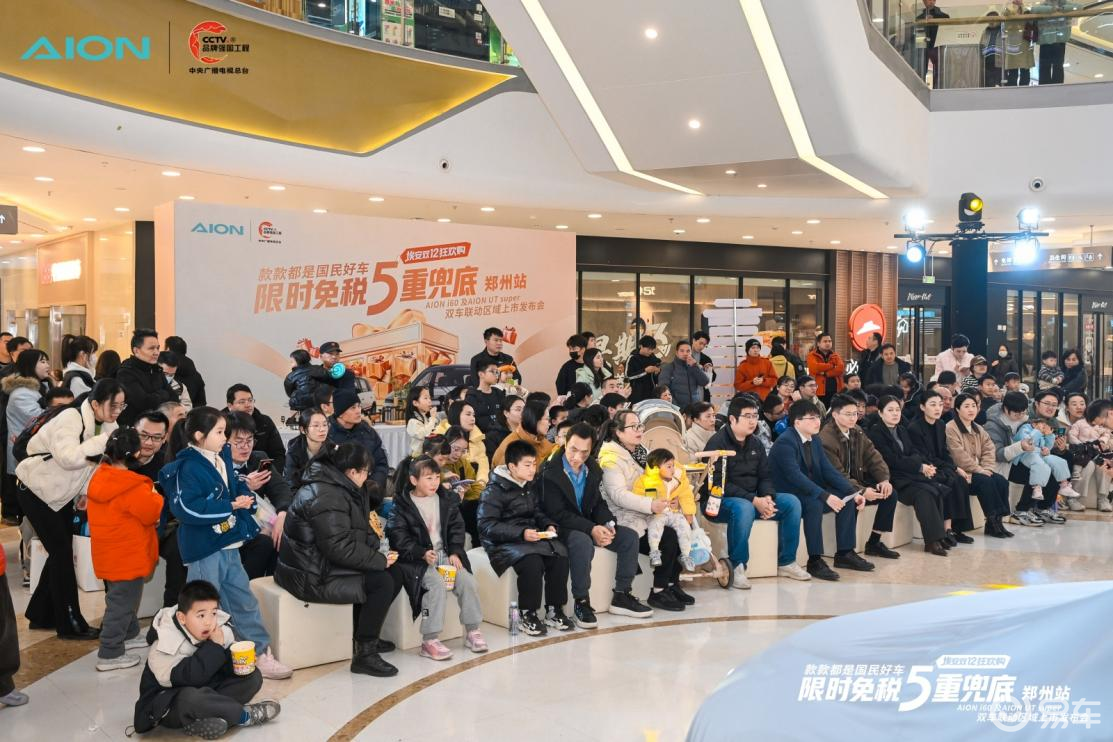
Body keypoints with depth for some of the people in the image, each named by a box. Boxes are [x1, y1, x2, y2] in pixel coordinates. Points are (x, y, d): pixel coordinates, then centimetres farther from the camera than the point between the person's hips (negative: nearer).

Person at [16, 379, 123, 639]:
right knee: (62, 553, -7)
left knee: (61, 553, 13)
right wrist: (105, 440, -40)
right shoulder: (70, 419, -27)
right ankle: (69, 624, 2)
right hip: (37, 491, -8)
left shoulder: (104, 424, -4)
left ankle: (41, 615, 28)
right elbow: (68, 457, -41)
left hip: (61, 494, 8)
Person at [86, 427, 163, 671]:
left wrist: (147, 496, 7)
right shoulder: (134, 487, -25)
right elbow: (153, 513, -16)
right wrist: (156, 497, 1)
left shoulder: (99, 477, 2)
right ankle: (110, 654, 6)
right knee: (122, 603, 1)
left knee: (120, 598, 24)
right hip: (128, 556, -9)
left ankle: (129, 635, 40)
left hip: (109, 553, 9)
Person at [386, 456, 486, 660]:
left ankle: (472, 630, 3)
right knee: (437, 584, -29)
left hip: (445, 555, 5)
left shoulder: (447, 500, 10)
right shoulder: (403, 505, -5)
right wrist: (422, 553, -21)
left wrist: (454, 553, -3)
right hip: (418, 559, -5)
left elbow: (456, 528, 12)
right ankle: (429, 640, -23)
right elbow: (398, 537, -10)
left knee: (468, 581, -15)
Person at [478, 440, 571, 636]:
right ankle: (527, 615, -17)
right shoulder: (494, 490, -8)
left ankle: (554, 611, -7)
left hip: (533, 536, 7)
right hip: (504, 542, -7)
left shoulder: (531, 487, 16)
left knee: (560, 557, -20)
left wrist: (549, 525, 2)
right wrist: (521, 533, -25)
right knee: (532, 562, -34)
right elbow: (486, 526, -16)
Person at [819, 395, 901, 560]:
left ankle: (874, 542, 4)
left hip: (857, 480, 8)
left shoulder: (857, 431, 5)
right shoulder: (826, 439, -22)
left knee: (889, 493, -5)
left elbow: (873, 456, 4)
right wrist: (861, 491, -30)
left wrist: (884, 479, -12)